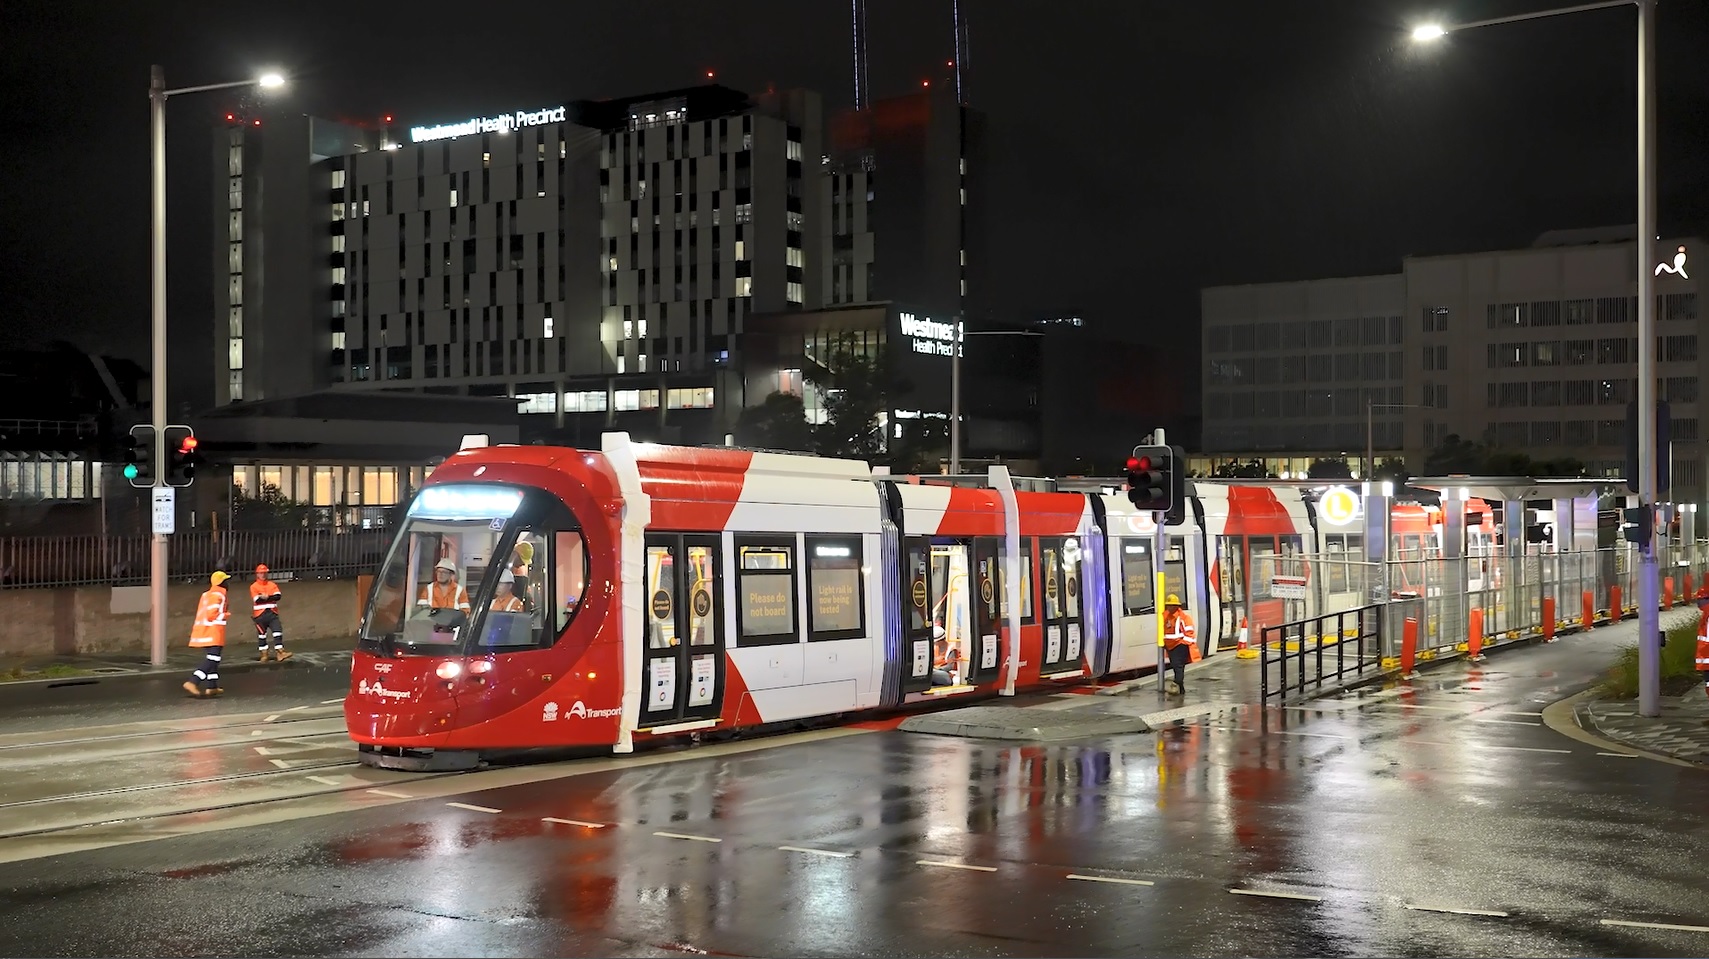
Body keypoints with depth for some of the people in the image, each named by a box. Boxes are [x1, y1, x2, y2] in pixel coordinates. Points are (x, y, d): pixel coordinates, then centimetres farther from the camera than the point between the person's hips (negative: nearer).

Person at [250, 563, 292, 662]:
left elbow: (278, 596, -7)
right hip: (260, 614, -2)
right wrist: (270, 598, -16)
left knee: (277, 632, -10)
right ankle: (263, 655, 17)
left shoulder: (272, 585, 9)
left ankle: (280, 653, -15)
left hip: (272, 613, 2)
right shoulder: (253, 586, 1)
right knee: (262, 635, 6)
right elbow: (257, 600, -13)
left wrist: (266, 597, -18)